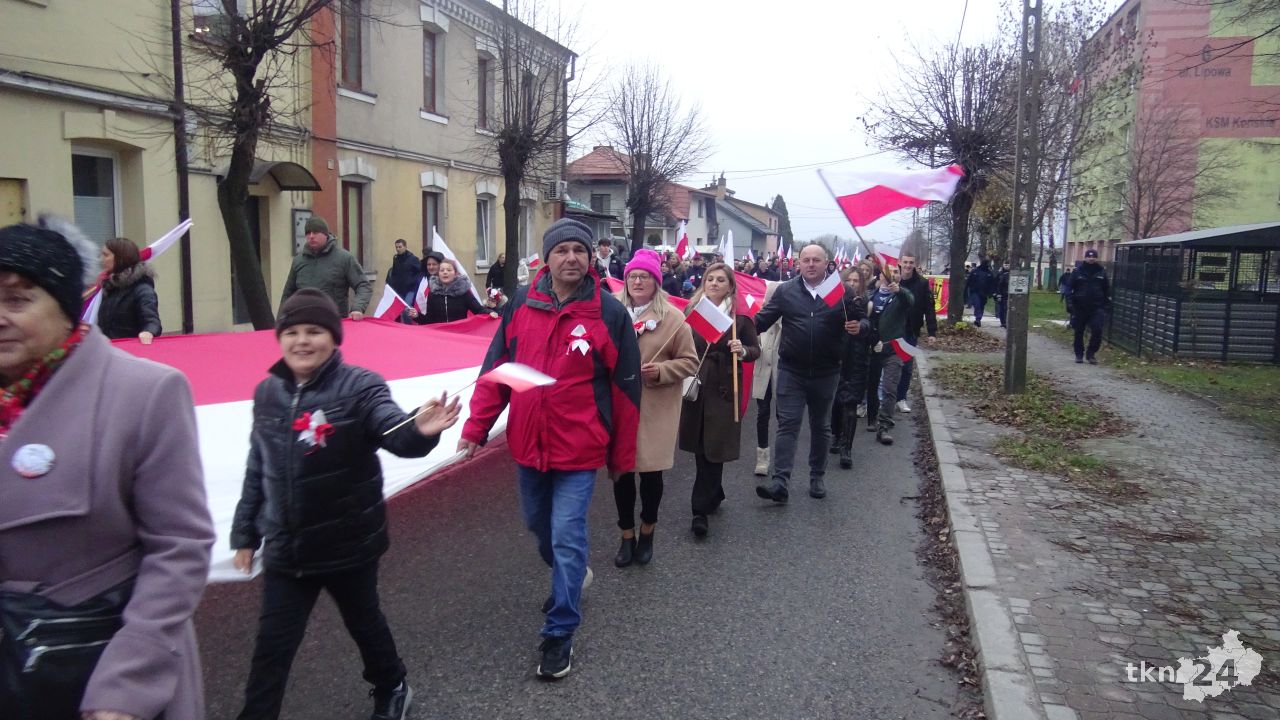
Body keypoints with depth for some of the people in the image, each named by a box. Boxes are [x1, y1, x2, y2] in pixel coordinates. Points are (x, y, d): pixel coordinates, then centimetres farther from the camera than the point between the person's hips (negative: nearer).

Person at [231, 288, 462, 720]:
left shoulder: (359, 386, -15)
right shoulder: (267, 394, 1)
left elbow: (396, 433, -32)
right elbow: (257, 469, 10)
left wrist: (420, 430, -56)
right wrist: (245, 533, 13)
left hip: (349, 543, -3)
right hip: (286, 547, 3)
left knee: (363, 622, 20)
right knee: (272, 644, 9)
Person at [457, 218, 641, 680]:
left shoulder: (609, 313, -10)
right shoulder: (521, 305, -1)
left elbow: (625, 389, -5)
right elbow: (496, 369, 5)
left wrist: (622, 455, -1)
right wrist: (476, 426, 1)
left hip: (579, 449, -4)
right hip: (527, 444, 5)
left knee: (566, 538, -2)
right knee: (538, 525, 23)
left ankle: (560, 633, 15)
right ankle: (570, 576, 52)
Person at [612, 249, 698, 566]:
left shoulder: (672, 318, -5)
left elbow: (689, 362, -2)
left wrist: (660, 370, -17)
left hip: (654, 409, -2)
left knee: (651, 471, 8)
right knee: (620, 470, 7)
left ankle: (647, 533, 31)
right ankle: (627, 536, 25)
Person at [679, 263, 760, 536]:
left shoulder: (740, 314, -2)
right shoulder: (692, 308, 7)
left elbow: (755, 349, 0)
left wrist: (743, 350, -21)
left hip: (723, 389, -3)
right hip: (695, 386, 4)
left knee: (714, 447, -2)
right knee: (700, 445, 11)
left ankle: (701, 509, 4)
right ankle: (714, 495, 32)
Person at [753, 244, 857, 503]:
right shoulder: (785, 291, 1)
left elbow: (860, 320, 4)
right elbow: (763, 320, -2)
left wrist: (857, 326, -20)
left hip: (826, 372, 1)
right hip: (791, 370, -1)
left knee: (821, 426, 14)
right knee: (787, 424, -4)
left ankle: (817, 478, 29)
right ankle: (780, 482, -7)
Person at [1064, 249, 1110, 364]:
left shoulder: (1101, 272, 5)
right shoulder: (1078, 271, 0)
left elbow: (1107, 290, 10)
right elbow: (1069, 287, -1)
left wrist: (1107, 305, 5)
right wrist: (1070, 302, -10)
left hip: (1097, 307, 0)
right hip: (1080, 307, 0)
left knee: (1097, 331, -11)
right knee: (1079, 332, 7)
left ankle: (1091, 353, 4)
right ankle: (1079, 354, 21)